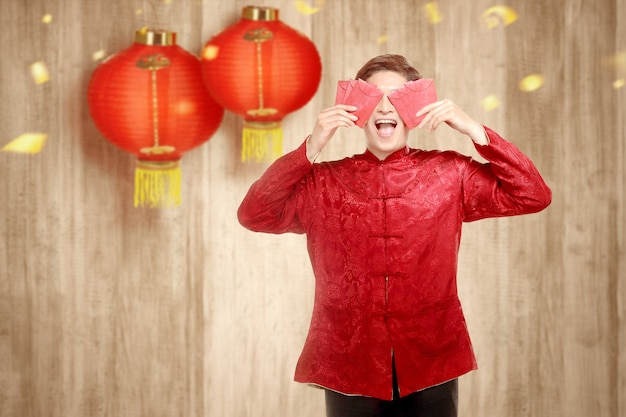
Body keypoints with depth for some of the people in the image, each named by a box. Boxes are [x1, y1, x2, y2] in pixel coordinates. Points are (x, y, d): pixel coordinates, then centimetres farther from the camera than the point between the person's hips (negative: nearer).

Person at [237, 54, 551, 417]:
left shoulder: (449, 174, 3)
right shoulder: (324, 182, 3)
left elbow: (533, 196, -1)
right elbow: (254, 215, -6)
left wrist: (473, 129, -7)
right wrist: (311, 148, -12)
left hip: (432, 365, 0)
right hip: (349, 368, 0)